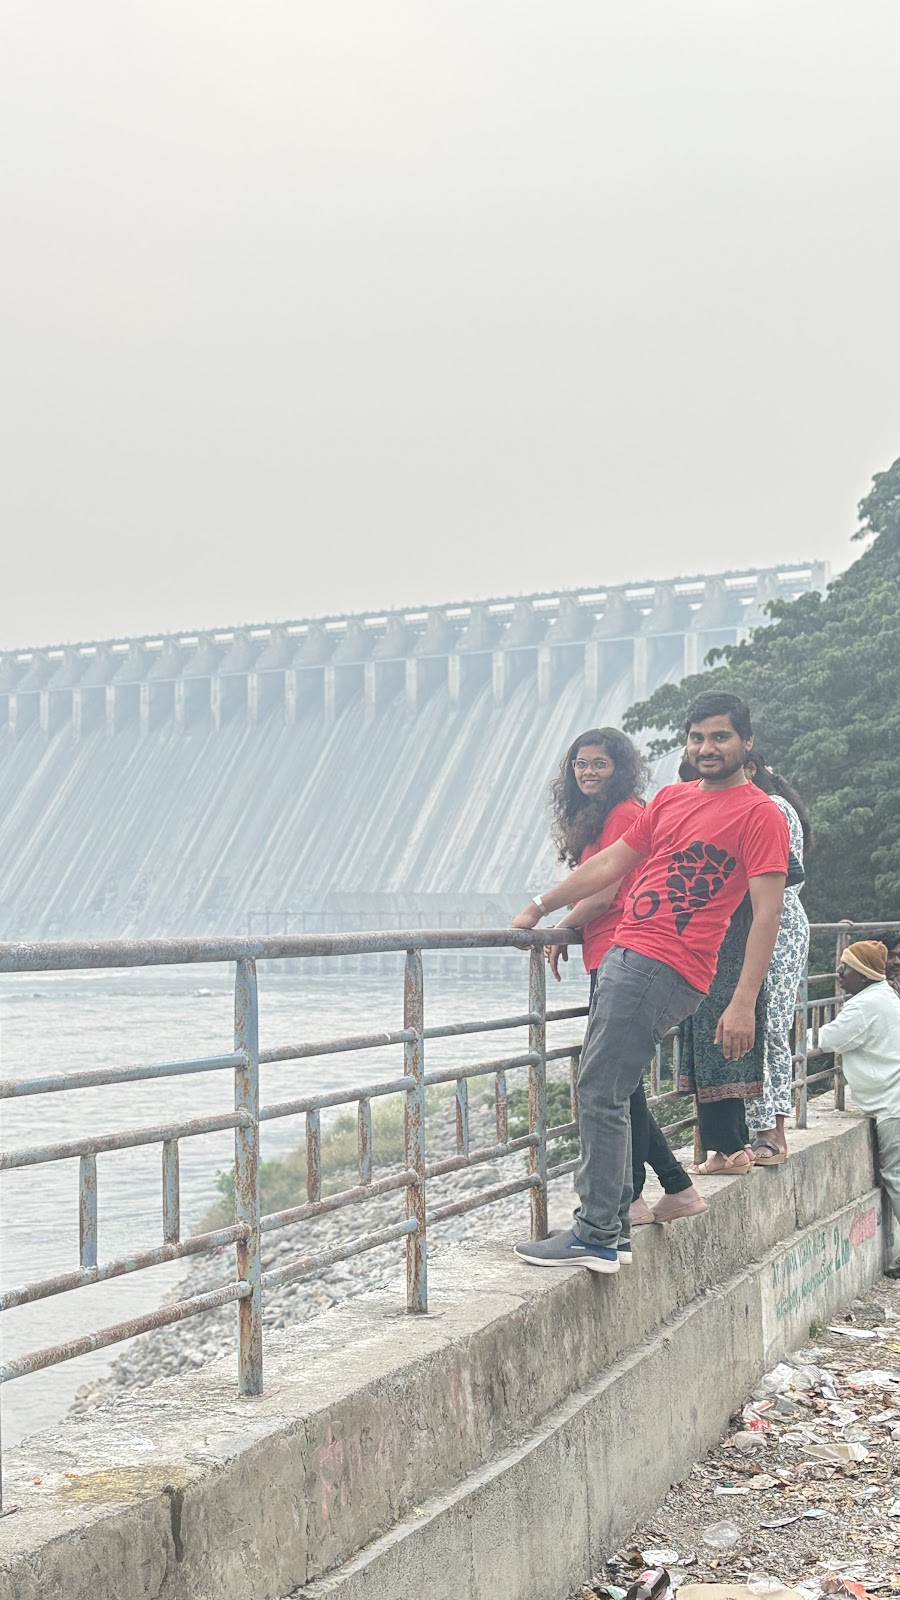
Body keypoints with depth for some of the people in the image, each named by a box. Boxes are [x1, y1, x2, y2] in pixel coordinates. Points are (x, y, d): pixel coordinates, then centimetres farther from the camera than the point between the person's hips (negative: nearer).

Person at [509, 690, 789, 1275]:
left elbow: (767, 914, -10)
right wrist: (539, 909, 26)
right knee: (606, 1090, 12)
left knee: (600, 1094, -10)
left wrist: (744, 1003, -18)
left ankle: (596, 1237, -4)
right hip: (625, 955, 8)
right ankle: (615, 1219, 22)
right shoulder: (671, 798, 18)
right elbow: (610, 863, 25)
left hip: (664, 970, -8)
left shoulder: (759, 814, -4)